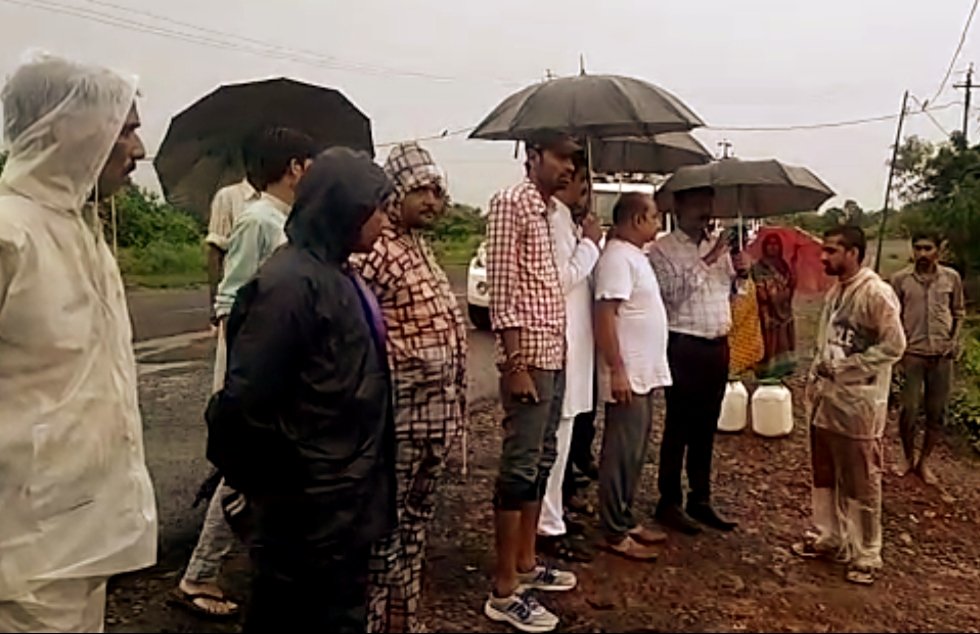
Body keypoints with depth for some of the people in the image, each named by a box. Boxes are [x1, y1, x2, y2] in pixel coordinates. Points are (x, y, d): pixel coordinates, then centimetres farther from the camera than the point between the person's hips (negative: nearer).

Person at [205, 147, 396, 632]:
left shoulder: (336, 274, 8)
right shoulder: (290, 283, -22)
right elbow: (246, 396, -23)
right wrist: (272, 482, -11)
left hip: (344, 492, 9)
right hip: (311, 501, -9)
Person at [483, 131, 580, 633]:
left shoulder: (551, 212, 15)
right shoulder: (511, 203, -10)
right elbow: (502, 291, -16)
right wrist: (516, 364, -20)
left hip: (555, 356, 9)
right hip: (529, 357, -9)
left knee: (542, 462, 15)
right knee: (520, 468, -5)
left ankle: (526, 566, 29)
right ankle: (504, 592, 4)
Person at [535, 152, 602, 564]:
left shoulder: (565, 218, 16)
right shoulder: (554, 218, -14)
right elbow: (563, 279, -21)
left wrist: (586, 242, 9)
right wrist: (590, 244, -10)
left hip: (571, 341, 11)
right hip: (560, 343, -11)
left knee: (558, 439, 17)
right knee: (554, 440, -4)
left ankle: (551, 516, 29)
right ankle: (549, 528, 4)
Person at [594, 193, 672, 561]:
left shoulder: (635, 255, 15)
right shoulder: (617, 257, -16)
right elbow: (604, 317, -22)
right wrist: (617, 370, -25)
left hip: (645, 375, 10)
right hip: (628, 376, -10)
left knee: (635, 452, 16)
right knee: (621, 454, -2)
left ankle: (626, 520, 26)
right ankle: (615, 534, 7)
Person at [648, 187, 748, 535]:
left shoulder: (719, 248, 14)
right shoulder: (663, 249, -6)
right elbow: (672, 293, -18)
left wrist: (739, 274, 1)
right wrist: (705, 262, -21)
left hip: (718, 345, 6)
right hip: (683, 346, -6)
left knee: (706, 427, 13)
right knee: (678, 428, 0)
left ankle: (701, 499, 23)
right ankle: (669, 503, 10)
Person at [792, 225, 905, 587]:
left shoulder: (876, 293, -15)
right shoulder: (835, 291, 11)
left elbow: (893, 346, -18)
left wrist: (844, 369, -17)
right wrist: (816, 377, 8)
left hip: (858, 404, -8)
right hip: (825, 400, 8)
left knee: (861, 484, 3)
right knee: (826, 477, 16)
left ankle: (866, 556, 15)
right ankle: (831, 539, 31)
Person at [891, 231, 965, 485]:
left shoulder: (951, 278, 1)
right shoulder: (900, 279, -3)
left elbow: (958, 313, 12)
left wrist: (955, 341, -1)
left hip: (942, 355, 2)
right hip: (912, 354, -2)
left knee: (937, 412, 7)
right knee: (909, 410, -2)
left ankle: (924, 461, 24)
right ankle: (907, 457, 21)